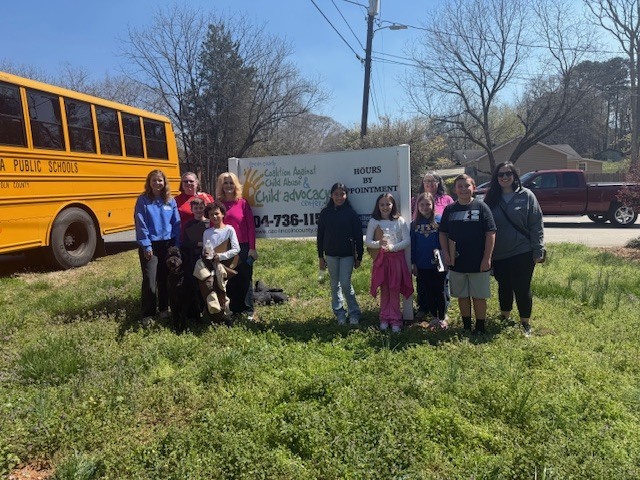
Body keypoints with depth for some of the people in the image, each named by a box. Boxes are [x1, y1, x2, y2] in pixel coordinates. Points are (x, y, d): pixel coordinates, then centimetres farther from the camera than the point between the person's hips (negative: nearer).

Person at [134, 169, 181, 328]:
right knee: (149, 280, -5)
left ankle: (164, 308, 26)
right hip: (150, 245, -3)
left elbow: (176, 223, 5)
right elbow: (140, 224, -7)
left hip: (168, 244, 3)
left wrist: (176, 245, 0)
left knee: (165, 278, 11)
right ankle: (147, 314, 4)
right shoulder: (143, 200, -3)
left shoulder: (171, 201, 6)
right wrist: (146, 245, -13)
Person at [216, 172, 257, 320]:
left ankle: (248, 310, 14)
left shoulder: (243, 203, -1)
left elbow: (251, 226, -2)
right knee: (229, 280, 8)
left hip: (243, 247, -2)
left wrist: (252, 247, -7)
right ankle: (234, 309, 20)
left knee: (246, 278, 5)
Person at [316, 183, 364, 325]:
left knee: (345, 283, -7)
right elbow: (320, 236, 6)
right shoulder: (325, 213, 2)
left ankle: (354, 313, 9)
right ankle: (339, 314, 20)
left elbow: (358, 236, -1)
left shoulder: (351, 213, -3)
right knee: (335, 285, 9)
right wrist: (320, 257, 5)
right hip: (331, 255, 3)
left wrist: (359, 257, -1)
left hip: (347, 254, -3)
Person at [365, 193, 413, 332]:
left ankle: (395, 319, 9)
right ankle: (384, 318, 17)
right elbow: (367, 241, -1)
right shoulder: (374, 222, 3)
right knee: (384, 289, 7)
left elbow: (407, 241, -3)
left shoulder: (400, 221, 1)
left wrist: (392, 247, -18)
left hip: (396, 258, -1)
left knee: (395, 290, 1)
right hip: (381, 259, 1)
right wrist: (379, 244, -21)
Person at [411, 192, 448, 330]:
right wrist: (413, 263, 5)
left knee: (439, 291, 6)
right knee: (428, 292, 11)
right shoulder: (414, 224, 4)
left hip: (438, 264, -2)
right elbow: (413, 245, 7)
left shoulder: (439, 220, -5)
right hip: (422, 265, 3)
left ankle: (442, 318, 20)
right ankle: (434, 317, 24)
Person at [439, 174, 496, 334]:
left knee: (479, 296, 7)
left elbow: (491, 233, -7)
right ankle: (466, 326, 27)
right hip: (457, 262, 3)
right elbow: (443, 233, 9)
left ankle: (480, 327, 21)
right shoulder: (449, 209, 4)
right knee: (462, 296, 13)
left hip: (478, 262, -3)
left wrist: (487, 258, -11)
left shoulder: (481, 207, -5)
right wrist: (446, 253, -2)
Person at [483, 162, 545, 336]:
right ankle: (505, 317, 33)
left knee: (522, 289, 4)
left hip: (522, 253, -3)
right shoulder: (491, 199, 5)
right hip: (499, 255, 3)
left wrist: (538, 251, -9)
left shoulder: (526, 196, -3)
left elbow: (536, 225, -5)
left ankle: (525, 323, 20)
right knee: (504, 287, 16)